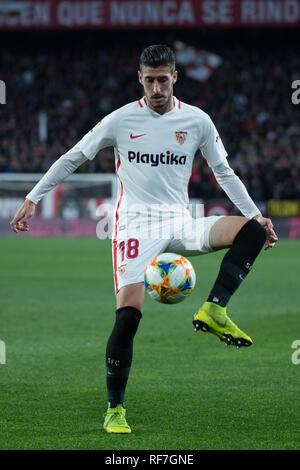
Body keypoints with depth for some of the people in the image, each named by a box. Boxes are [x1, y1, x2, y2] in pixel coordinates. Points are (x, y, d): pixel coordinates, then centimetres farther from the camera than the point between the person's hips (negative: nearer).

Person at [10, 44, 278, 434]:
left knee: (253, 230, -22)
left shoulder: (197, 121, 5)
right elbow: (72, 159, 9)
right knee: (128, 314, -17)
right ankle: (115, 408, -6)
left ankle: (214, 310, -25)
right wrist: (32, 199, 6)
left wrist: (256, 215, 5)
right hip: (135, 223, -3)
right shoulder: (121, 120, 0)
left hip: (180, 223, 3)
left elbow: (224, 173, 14)